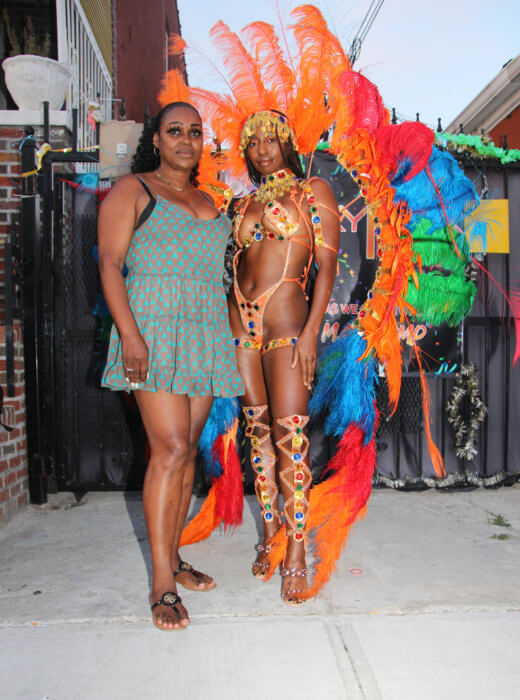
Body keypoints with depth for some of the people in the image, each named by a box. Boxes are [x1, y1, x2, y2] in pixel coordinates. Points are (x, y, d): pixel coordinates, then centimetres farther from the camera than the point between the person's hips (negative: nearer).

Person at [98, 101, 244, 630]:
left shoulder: (206, 201, 22)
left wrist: (227, 333, 15)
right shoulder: (132, 190, 4)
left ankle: (172, 558, 19)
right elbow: (110, 263, -6)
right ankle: (162, 585, -2)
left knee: (188, 449, 6)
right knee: (170, 448, -13)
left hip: (206, 331, 6)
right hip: (155, 327, -6)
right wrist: (129, 333, -18)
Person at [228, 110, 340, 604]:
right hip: (240, 323, 5)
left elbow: (327, 266, -4)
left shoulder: (314, 191, 5)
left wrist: (311, 331, -14)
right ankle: (270, 531, 24)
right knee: (258, 431, 9)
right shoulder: (245, 202, 19)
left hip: (286, 322, -5)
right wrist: (227, 324, 8)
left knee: (290, 433, -7)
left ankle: (296, 552, 5)